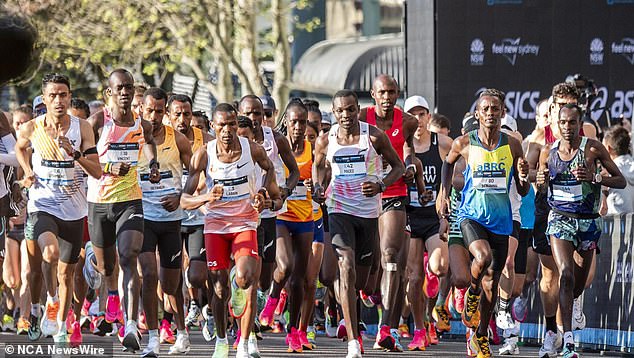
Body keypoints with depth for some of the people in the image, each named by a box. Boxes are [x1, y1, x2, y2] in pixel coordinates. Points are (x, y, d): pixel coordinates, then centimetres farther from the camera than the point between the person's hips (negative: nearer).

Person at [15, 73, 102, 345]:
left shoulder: (82, 128, -5)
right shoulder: (31, 129, -4)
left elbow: (97, 172, -9)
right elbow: (20, 148, 20)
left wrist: (75, 154, -24)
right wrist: (27, 171, 3)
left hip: (73, 210, 2)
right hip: (42, 206, -2)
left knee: (66, 272, 8)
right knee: (50, 253, -29)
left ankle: (60, 329, 23)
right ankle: (51, 301, -5)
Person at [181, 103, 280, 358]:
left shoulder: (252, 149, -8)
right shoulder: (203, 156, -11)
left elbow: (269, 168, 17)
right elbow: (185, 200, -12)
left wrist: (263, 191, -2)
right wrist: (207, 197, -32)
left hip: (245, 223, -1)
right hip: (215, 224, 1)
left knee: (246, 278, -22)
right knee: (220, 288, 1)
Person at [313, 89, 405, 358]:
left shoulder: (374, 136, -6)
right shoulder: (325, 141, -1)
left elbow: (398, 166, 3)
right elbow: (318, 165, 20)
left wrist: (380, 185, -15)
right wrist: (318, 188, -1)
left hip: (369, 212, 1)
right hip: (339, 210, -1)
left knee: (361, 278, 12)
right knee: (347, 270, -18)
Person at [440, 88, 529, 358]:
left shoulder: (512, 145, 0)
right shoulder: (464, 143, -4)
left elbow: (523, 192, 6)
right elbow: (448, 163, 20)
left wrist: (523, 177, -16)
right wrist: (445, 194, 10)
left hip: (500, 221, 3)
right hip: (471, 215, -3)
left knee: (491, 282, 6)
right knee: (483, 258, -32)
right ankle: (472, 294, 0)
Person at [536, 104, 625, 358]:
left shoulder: (593, 149, -5)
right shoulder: (548, 153, 2)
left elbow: (621, 182, -3)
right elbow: (540, 185, 17)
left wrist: (594, 177, -20)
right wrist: (541, 181, -7)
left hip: (588, 222, 1)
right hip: (560, 220, -1)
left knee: (578, 286, 10)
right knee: (566, 274, -21)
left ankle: (557, 323, 42)